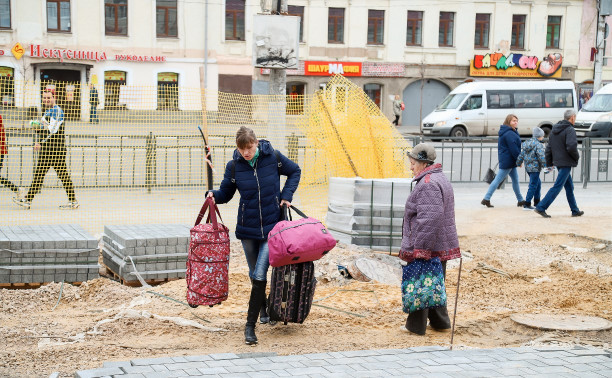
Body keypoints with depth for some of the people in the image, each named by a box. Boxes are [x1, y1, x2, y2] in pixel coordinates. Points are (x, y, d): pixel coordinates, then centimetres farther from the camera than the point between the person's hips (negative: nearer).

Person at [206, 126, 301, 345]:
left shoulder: (273, 157, -8)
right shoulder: (234, 166, -5)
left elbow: (294, 172, 10)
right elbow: (226, 193, 6)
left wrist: (286, 195, -2)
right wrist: (213, 195, -16)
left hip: (272, 227, -2)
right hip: (247, 228, 3)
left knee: (260, 275, -13)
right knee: (255, 275, 15)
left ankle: (250, 325, -7)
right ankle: (263, 307, 43)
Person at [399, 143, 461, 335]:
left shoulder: (428, 184, -20)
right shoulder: (441, 179, 15)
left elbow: (430, 218, -28)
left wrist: (418, 247, -26)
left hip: (425, 246, -10)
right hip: (441, 246, 10)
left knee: (418, 284, -1)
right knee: (435, 283, 18)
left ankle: (416, 326, 7)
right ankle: (440, 322, 26)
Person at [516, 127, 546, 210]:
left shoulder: (526, 144, 10)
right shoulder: (538, 145, -15)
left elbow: (521, 155, 13)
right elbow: (541, 157, -20)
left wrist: (518, 163, 26)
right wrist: (544, 165, -8)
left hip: (528, 167, 9)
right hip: (535, 168, -9)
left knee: (538, 183, 22)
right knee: (533, 185, -4)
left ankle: (537, 202, 29)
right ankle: (527, 204, -6)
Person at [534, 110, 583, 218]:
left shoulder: (554, 130, 12)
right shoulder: (570, 130, -14)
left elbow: (549, 148, 13)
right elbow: (571, 147, -26)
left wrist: (549, 163, 17)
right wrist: (577, 157, -8)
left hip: (558, 162, 9)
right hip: (566, 163, -9)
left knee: (569, 187, 16)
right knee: (557, 187, -8)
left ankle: (575, 211, 22)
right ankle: (541, 207, -12)